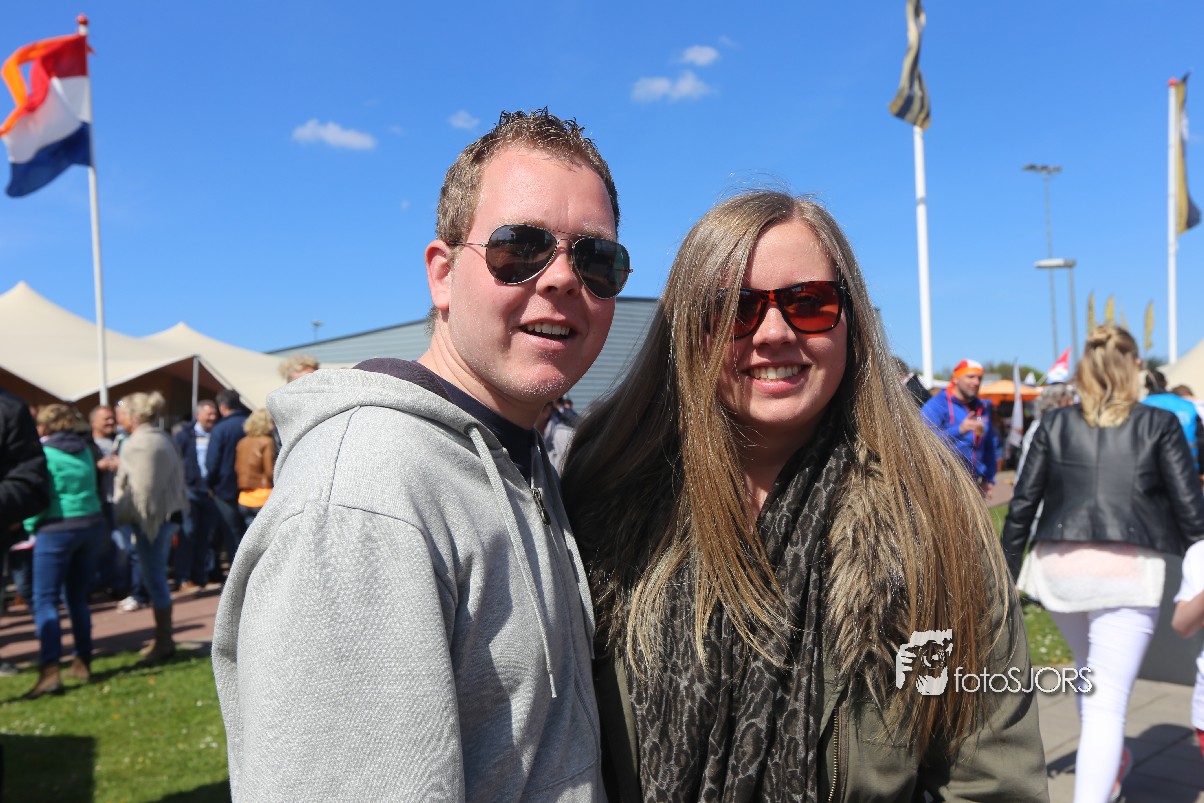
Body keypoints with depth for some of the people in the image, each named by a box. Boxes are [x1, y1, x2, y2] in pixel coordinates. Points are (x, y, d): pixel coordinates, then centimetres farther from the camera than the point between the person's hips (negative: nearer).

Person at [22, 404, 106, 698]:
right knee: (78, 598, 16)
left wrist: (31, 526, 3)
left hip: (57, 529, -6)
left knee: (45, 600, -2)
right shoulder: (84, 450, 10)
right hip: (92, 524, 6)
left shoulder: (42, 453, -7)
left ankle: (50, 671, -12)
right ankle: (83, 663, 20)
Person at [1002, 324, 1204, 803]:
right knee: (1106, 704, -2)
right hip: (1128, 571, -3)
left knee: (1090, 673, 28)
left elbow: (1022, 504, 5)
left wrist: (1008, 573, 13)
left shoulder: (1056, 424, 6)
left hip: (1060, 567, 3)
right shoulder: (1159, 425, 1)